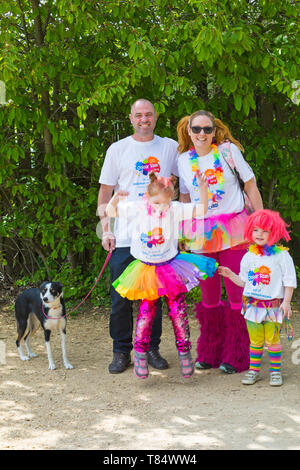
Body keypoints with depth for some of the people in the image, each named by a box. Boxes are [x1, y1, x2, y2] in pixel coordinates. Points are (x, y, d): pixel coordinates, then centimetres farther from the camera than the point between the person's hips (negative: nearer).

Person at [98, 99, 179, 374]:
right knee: (121, 297, 0)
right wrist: (106, 230, -2)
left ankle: (152, 349, 17)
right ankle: (121, 352, 11)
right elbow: (105, 194, 7)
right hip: (124, 238, -1)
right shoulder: (117, 150, 6)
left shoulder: (170, 147, 8)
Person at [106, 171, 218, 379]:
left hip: (170, 268, 0)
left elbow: (201, 211, -9)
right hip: (147, 270, 0)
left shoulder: (175, 210, -8)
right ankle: (140, 354, 14)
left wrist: (203, 190, -25)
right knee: (146, 311, 0)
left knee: (178, 311, 1)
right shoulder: (137, 209, -8)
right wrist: (115, 200, -21)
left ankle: (184, 353, 13)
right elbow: (111, 212, 1)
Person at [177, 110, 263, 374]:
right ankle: (209, 354, 20)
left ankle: (236, 357, 6)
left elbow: (250, 186, 1)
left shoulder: (228, 151, -3)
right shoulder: (184, 160, 6)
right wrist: (181, 231, 12)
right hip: (201, 232, 3)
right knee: (209, 295, 8)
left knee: (237, 292, -4)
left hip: (232, 231, -3)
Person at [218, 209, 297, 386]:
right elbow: (243, 281, 18)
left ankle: (276, 371, 12)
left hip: (274, 305, -3)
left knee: (272, 340, 1)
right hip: (253, 305, 3)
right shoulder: (249, 256, 9)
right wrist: (230, 275, 4)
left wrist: (286, 302, -7)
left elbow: (289, 280, -2)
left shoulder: (281, 255, -3)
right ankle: (254, 370, 17)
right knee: (255, 341, 7)